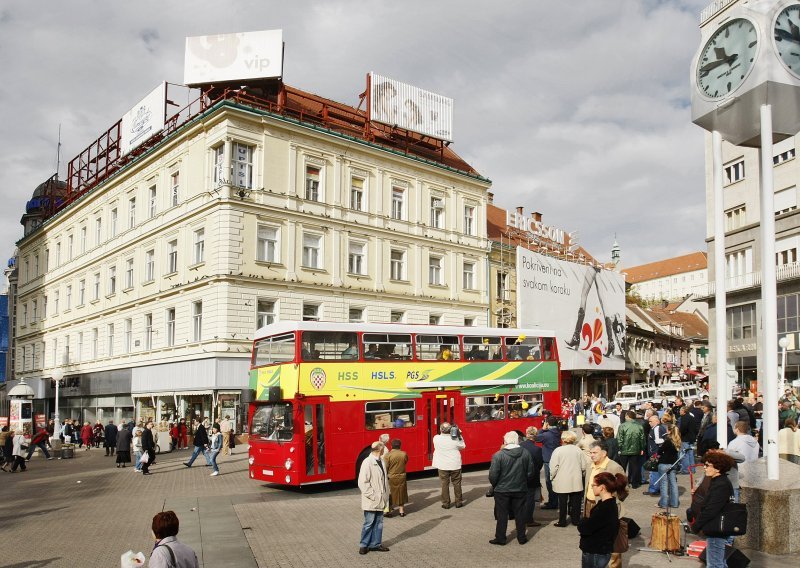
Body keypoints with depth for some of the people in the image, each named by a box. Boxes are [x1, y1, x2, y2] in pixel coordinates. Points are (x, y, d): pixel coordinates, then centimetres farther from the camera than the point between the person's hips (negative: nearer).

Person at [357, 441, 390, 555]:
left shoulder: (381, 461, 9)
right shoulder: (367, 462, -16)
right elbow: (362, 483, -18)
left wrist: (386, 495, 8)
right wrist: (372, 495, -17)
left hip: (380, 500, 7)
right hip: (371, 501, -7)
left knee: (379, 523, 12)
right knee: (369, 523, 3)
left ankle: (376, 544, 23)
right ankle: (364, 545, 16)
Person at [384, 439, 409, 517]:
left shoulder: (388, 455, -16)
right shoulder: (404, 454, -6)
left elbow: (385, 468, -14)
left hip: (391, 478, -3)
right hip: (401, 478, 3)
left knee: (390, 495, 9)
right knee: (401, 493, 17)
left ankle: (389, 511, 14)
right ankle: (401, 510, 22)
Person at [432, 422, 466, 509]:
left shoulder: (436, 438, -12)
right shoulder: (455, 439, -12)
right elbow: (463, 446, 5)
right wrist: (459, 436, 3)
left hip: (443, 466, 0)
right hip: (455, 465, 0)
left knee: (444, 484, 9)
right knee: (457, 483, 13)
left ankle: (446, 503, 13)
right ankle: (458, 502, 19)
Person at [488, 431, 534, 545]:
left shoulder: (498, 455, -15)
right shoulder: (526, 454, -4)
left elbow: (493, 475, -13)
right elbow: (530, 473, 1)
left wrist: (494, 485, 5)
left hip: (502, 490, -3)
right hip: (520, 490, 3)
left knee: (502, 515, 9)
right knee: (520, 514, 14)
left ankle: (500, 538, 16)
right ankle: (522, 538, 21)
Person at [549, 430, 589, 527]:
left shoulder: (558, 450, -10)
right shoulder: (578, 450, 0)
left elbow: (553, 467, -10)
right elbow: (584, 466, 5)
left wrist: (552, 477, 5)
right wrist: (581, 475, 22)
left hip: (562, 482, -3)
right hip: (576, 482, 3)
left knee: (563, 502, 4)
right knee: (575, 501, 11)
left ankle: (562, 521, 9)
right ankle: (575, 519, 17)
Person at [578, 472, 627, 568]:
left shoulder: (605, 508, -25)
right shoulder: (609, 504, 6)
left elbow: (583, 528, -22)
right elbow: (592, 524, 10)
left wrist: (583, 521, -4)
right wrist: (586, 521, -7)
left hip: (595, 553, -9)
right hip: (598, 550, 9)